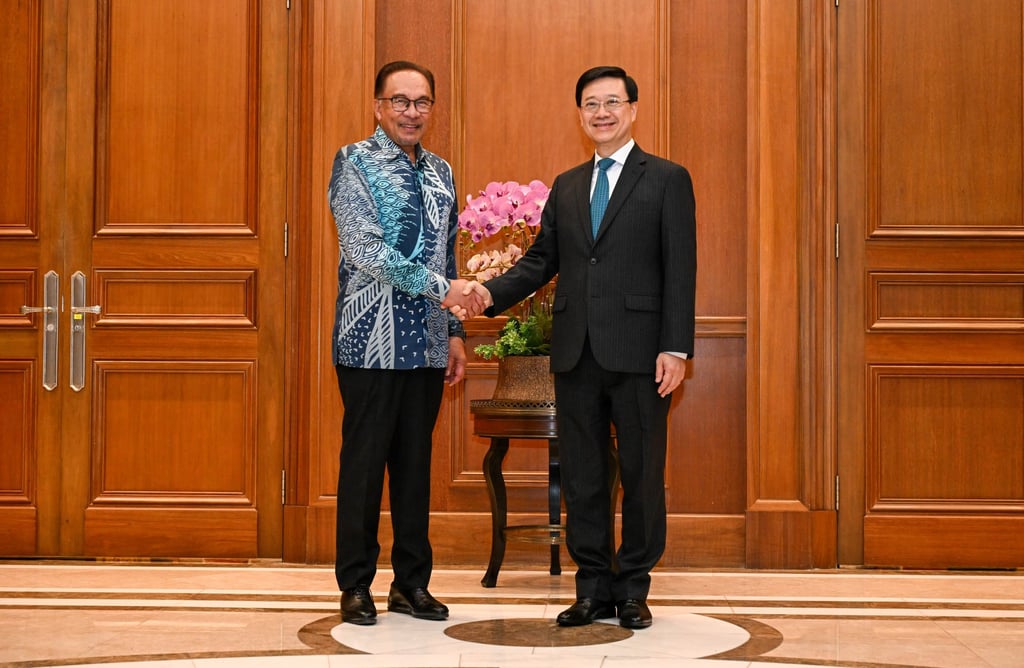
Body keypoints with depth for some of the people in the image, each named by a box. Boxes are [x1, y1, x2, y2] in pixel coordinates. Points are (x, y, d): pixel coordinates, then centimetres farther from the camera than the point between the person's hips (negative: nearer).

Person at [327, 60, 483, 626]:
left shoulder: (440, 173, 14)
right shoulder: (354, 163, -5)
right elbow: (366, 250, -17)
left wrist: (455, 331, 13)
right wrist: (441, 288, -21)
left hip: (427, 345, 6)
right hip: (371, 341, -5)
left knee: (416, 461, 10)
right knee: (365, 460, 1)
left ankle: (412, 582, 19)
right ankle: (356, 585, 12)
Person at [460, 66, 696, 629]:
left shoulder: (667, 180, 1)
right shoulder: (566, 187, 17)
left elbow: (679, 269, -5)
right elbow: (541, 260, 14)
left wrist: (675, 348, -12)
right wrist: (491, 292, -4)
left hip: (637, 352, -4)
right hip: (576, 352, 5)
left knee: (641, 473, 4)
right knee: (581, 475, 8)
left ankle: (632, 588, 16)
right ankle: (593, 588, 18)